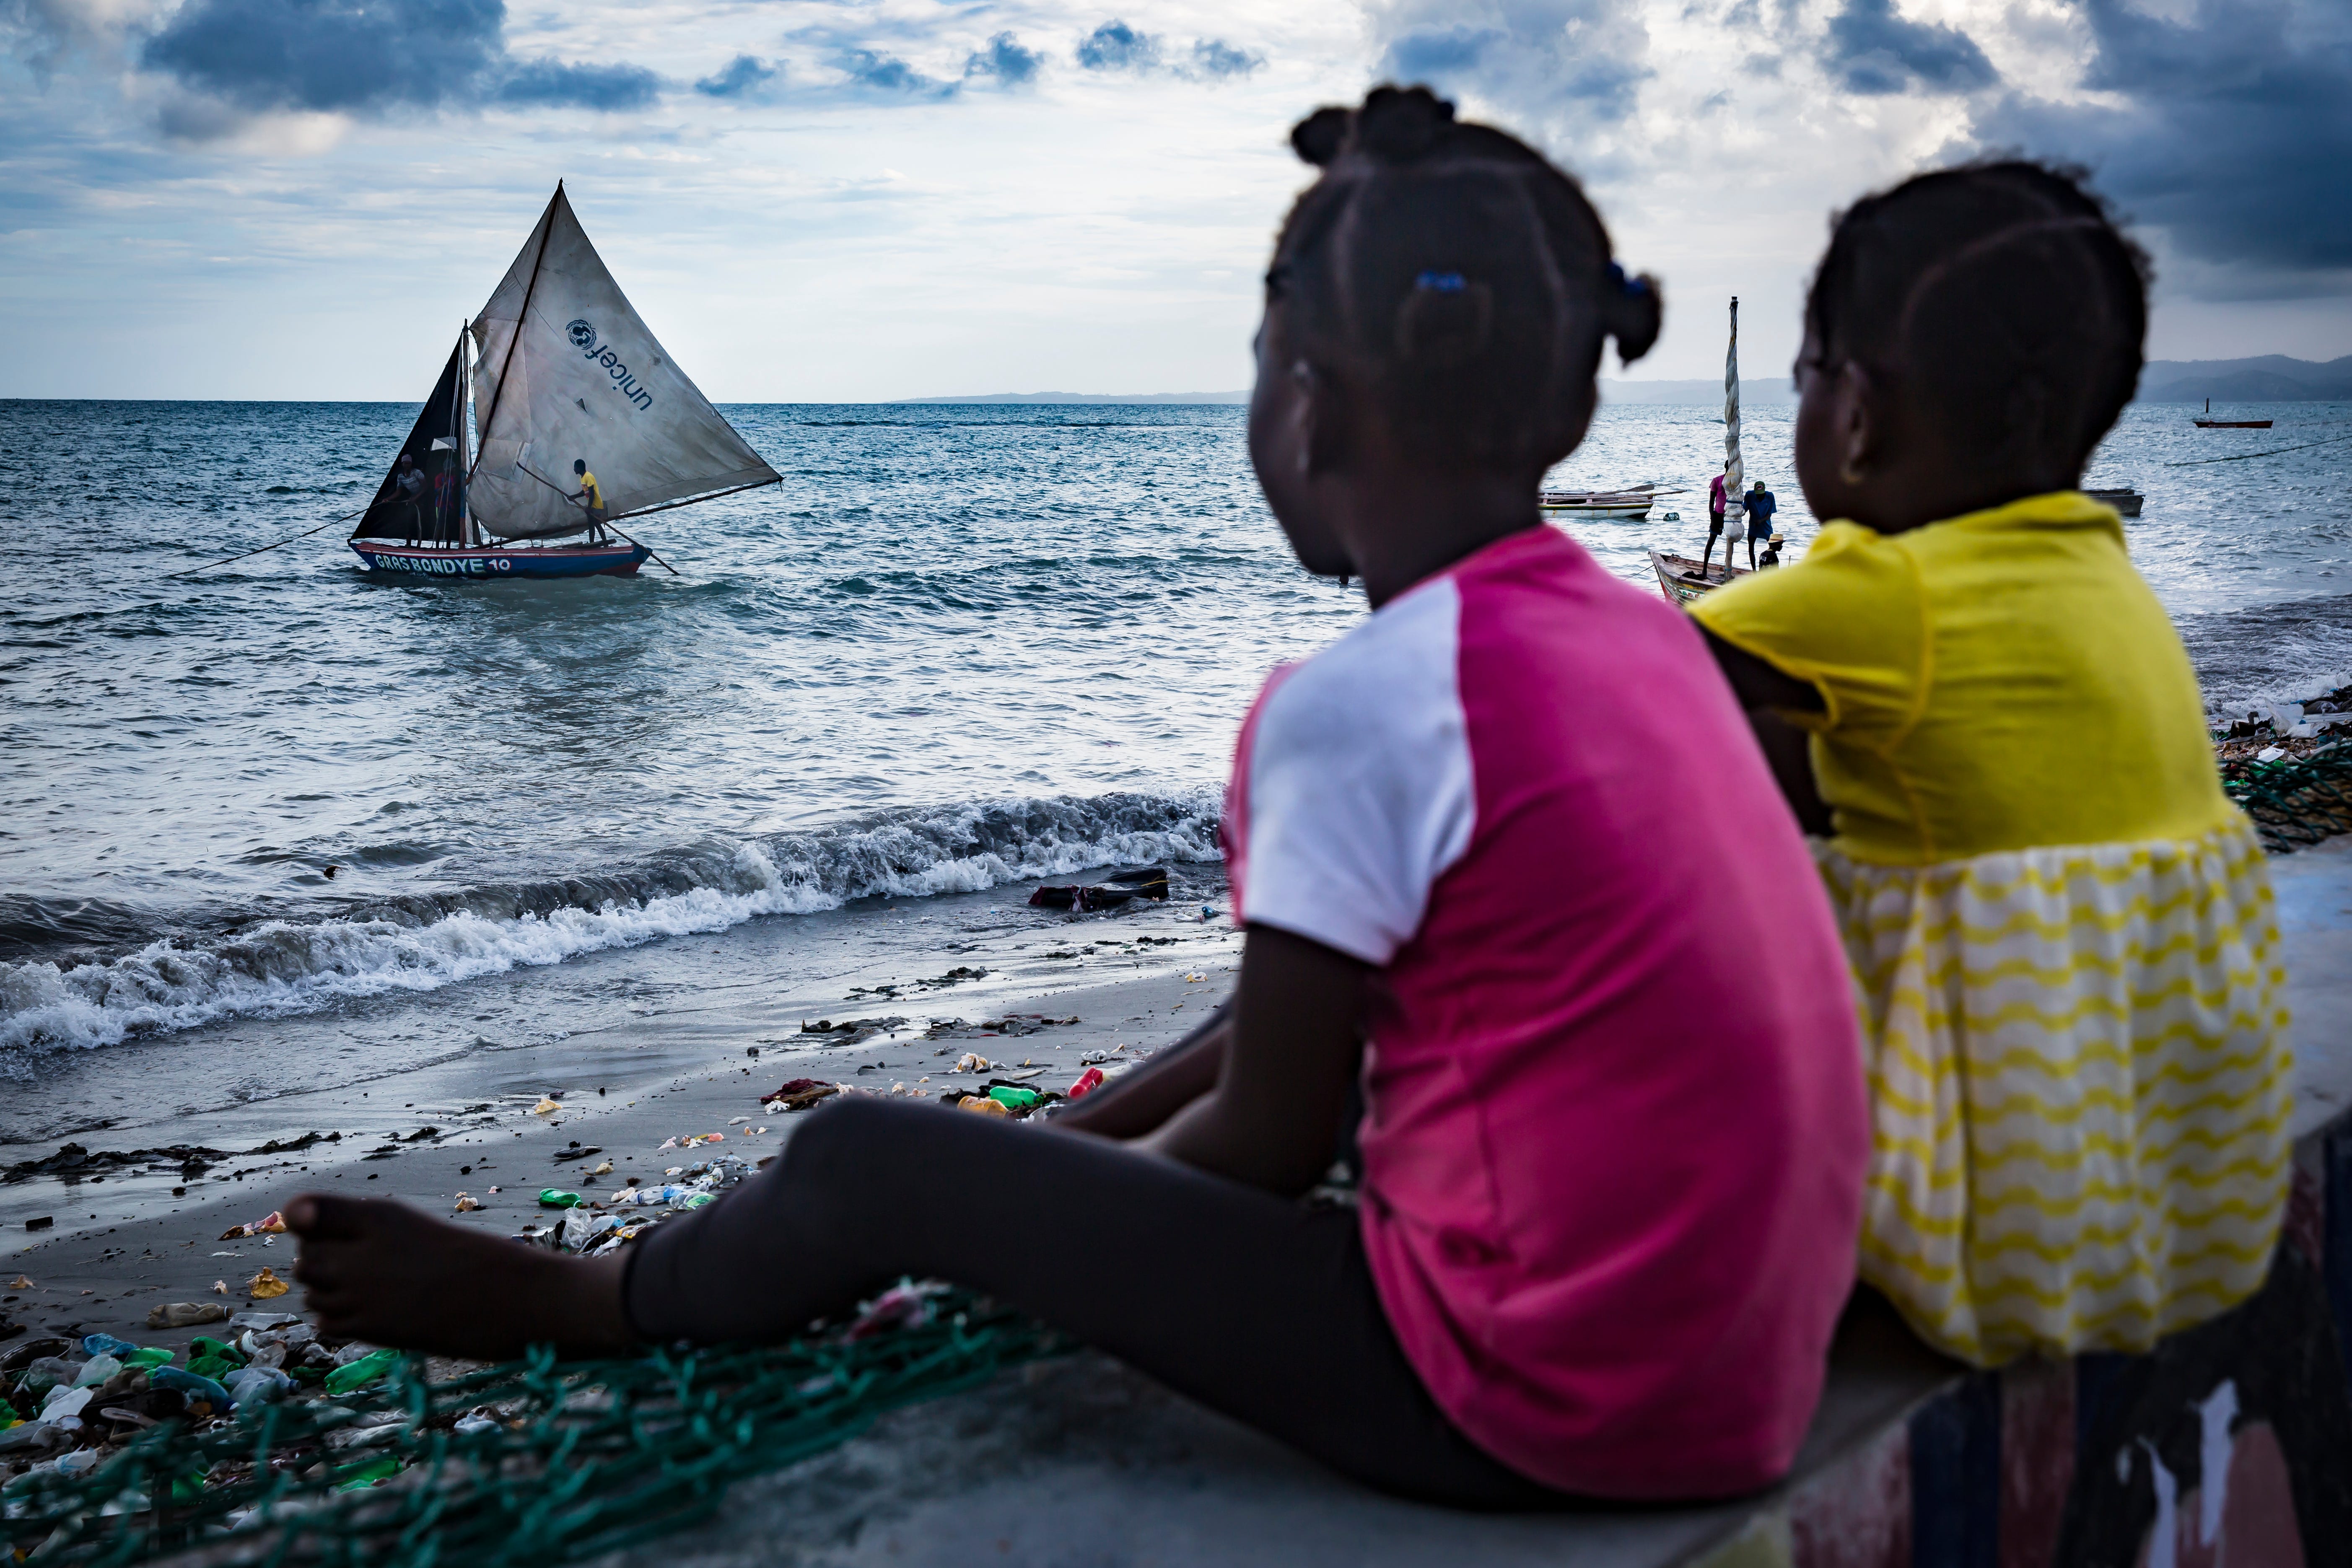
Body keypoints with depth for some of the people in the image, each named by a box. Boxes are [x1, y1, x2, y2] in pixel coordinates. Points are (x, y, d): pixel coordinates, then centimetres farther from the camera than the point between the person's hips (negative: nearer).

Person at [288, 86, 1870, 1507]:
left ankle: (580, 1303, 33)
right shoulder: (1645, 629, 7)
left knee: (874, 1164, 4)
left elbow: (1268, 1142, -11)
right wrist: (1081, 1137, 20)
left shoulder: (1354, 703, -19)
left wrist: (1065, 1169, 10)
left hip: (1532, 1409, -8)